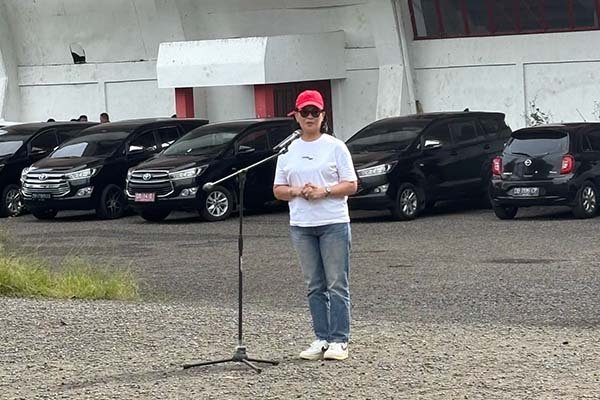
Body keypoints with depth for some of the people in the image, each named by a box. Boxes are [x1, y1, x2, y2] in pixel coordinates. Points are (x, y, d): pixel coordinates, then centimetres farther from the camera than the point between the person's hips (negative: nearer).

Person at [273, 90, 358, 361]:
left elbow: (351, 185, -2)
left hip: (334, 223, -4)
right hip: (301, 225, 4)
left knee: (337, 285, -4)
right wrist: (297, 191, -9)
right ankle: (321, 339, 11)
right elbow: (278, 190, 11)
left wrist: (323, 191, -16)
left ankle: (339, 341, -2)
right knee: (314, 286, 7)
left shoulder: (335, 147, 1)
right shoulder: (288, 151, 11)